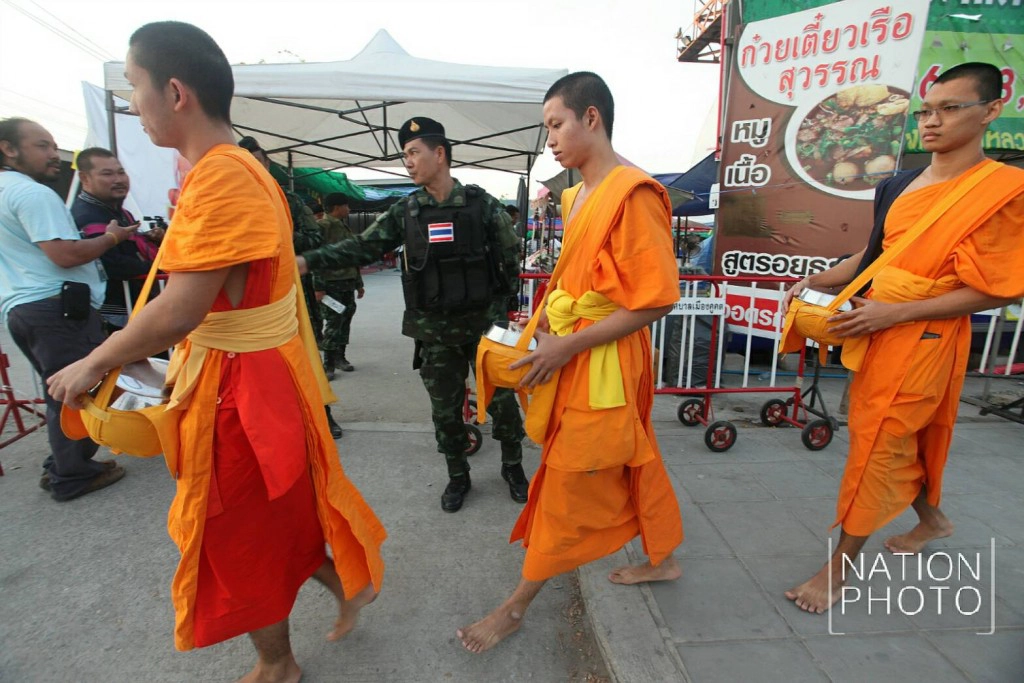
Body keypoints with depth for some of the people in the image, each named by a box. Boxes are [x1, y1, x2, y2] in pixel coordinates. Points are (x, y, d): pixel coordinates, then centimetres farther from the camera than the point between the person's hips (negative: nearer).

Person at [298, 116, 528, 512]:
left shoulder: (481, 204, -5)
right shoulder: (405, 212, 2)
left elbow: (510, 259, -2)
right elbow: (363, 248, -1)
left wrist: (500, 309, -7)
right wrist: (305, 262, -11)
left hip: (483, 325, -2)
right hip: (434, 332, 3)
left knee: (502, 400, 7)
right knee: (444, 409, 11)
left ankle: (512, 466, 32)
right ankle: (457, 476, 32)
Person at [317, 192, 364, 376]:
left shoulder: (344, 227, 19)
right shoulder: (322, 226, -8)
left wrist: (358, 283, 21)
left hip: (347, 283, 8)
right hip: (332, 283, -8)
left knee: (345, 321, 11)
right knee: (333, 323, -6)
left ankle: (339, 357, 23)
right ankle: (328, 363, 2)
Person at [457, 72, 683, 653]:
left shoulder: (633, 194, -17)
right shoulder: (577, 195, 10)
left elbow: (656, 299, -20)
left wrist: (569, 345, -21)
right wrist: (547, 319, 4)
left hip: (605, 364, -8)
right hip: (572, 352, 9)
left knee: (567, 483, 4)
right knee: (633, 460, 21)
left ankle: (517, 607, 22)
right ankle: (662, 559, 43)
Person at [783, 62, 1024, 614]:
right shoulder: (900, 185, 8)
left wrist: (891, 313, -22)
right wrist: (815, 282, -2)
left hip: (922, 340, -7)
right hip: (876, 334, 7)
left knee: (877, 448, -2)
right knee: (901, 439, 21)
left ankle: (840, 566, 13)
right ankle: (931, 519, 48)